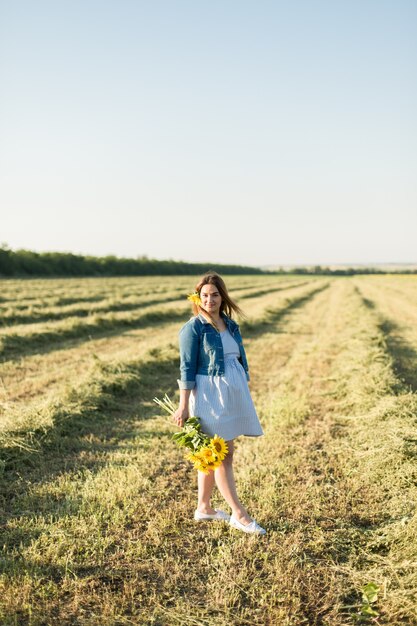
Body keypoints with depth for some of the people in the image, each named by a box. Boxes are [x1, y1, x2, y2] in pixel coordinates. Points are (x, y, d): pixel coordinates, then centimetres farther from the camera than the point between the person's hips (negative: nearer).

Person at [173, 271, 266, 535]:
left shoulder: (231, 325, 11)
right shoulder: (193, 328, -8)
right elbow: (187, 368, -10)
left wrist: (245, 395, 18)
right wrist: (184, 405, -13)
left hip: (234, 394, 7)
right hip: (209, 394, -7)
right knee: (223, 456, -3)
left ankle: (204, 507, 26)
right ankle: (240, 515, 3)